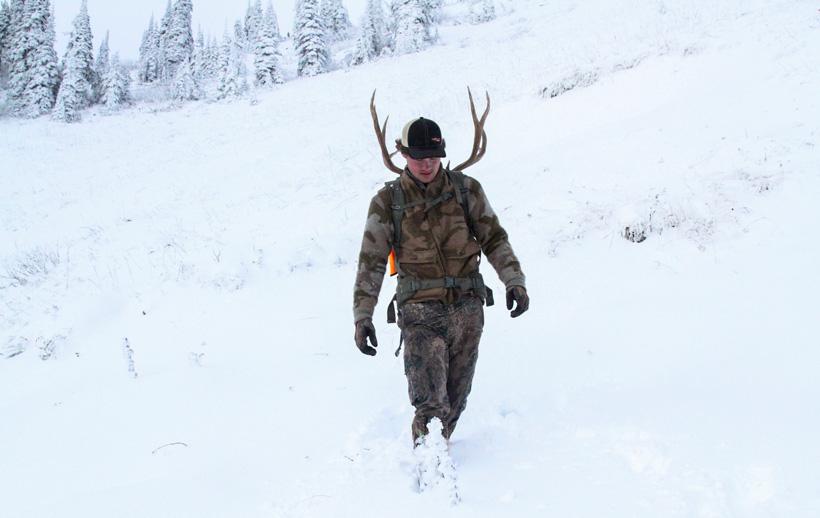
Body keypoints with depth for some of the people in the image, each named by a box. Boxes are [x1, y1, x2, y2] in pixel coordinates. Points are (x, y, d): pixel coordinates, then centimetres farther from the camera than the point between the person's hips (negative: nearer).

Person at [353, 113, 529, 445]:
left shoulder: (466, 190, 5)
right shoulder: (387, 202, 1)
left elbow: (494, 239, 10)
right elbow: (371, 262, 1)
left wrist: (514, 281, -2)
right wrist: (362, 316, -6)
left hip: (467, 307, 3)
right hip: (421, 309, -2)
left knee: (455, 399, 10)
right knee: (431, 402, -15)